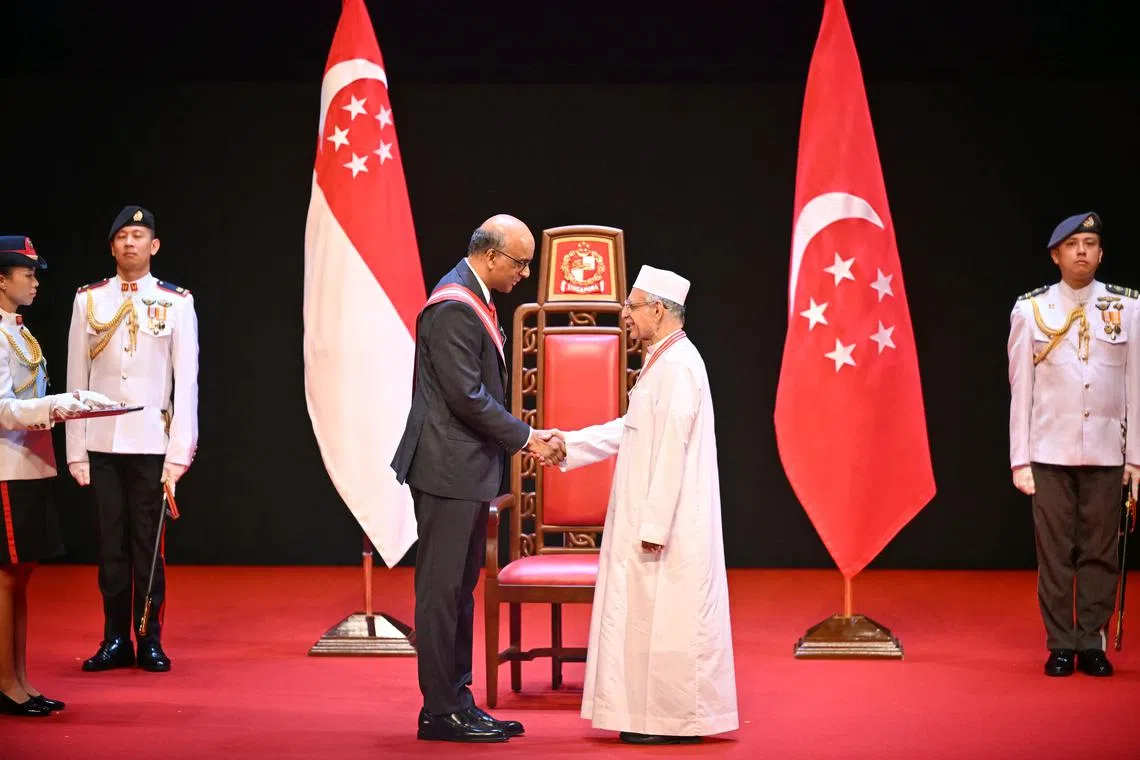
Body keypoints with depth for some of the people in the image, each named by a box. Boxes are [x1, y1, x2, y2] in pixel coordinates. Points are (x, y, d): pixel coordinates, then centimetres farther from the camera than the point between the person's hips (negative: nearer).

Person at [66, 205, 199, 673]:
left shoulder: (177, 302, 2)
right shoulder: (88, 300, 6)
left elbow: (187, 381, 0)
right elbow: (76, 379, 6)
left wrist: (179, 452, -6)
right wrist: (76, 451, 1)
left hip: (152, 444, -1)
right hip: (102, 446, 1)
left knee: (148, 545, 3)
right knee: (110, 545, 5)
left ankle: (151, 640, 11)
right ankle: (115, 640, 13)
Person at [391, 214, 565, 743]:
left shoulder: (473, 301, 14)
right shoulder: (454, 308, -18)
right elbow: (467, 397, -21)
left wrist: (520, 438, 10)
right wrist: (526, 438, -12)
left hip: (467, 471, 11)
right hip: (448, 470, -11)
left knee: (460, 589, 14)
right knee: (441, 590, -4)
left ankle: (456, 701, 20)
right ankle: (440, 712, 1)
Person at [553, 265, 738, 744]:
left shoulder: (677, 366, -17)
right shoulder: (665, 362, 14)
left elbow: (671, 450, -22)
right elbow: (631, 429, 22)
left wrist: (654, 525, -23)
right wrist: (567, 444, 20)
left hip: (668, 522, -10)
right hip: (658, 518, 10)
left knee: (664, 616, -4)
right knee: (653, 616, 12)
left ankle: (674, 721, 2)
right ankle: (658, 715, 17)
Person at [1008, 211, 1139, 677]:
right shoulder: (1031, 310, 2)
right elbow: (1020, 390, 2)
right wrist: (1020, 459, -1)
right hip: (1050, 455, -1)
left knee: (1100, 552, 4)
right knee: (1054, 553, 2)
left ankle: (1092, 643, 14)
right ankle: (1060, 645, 11)